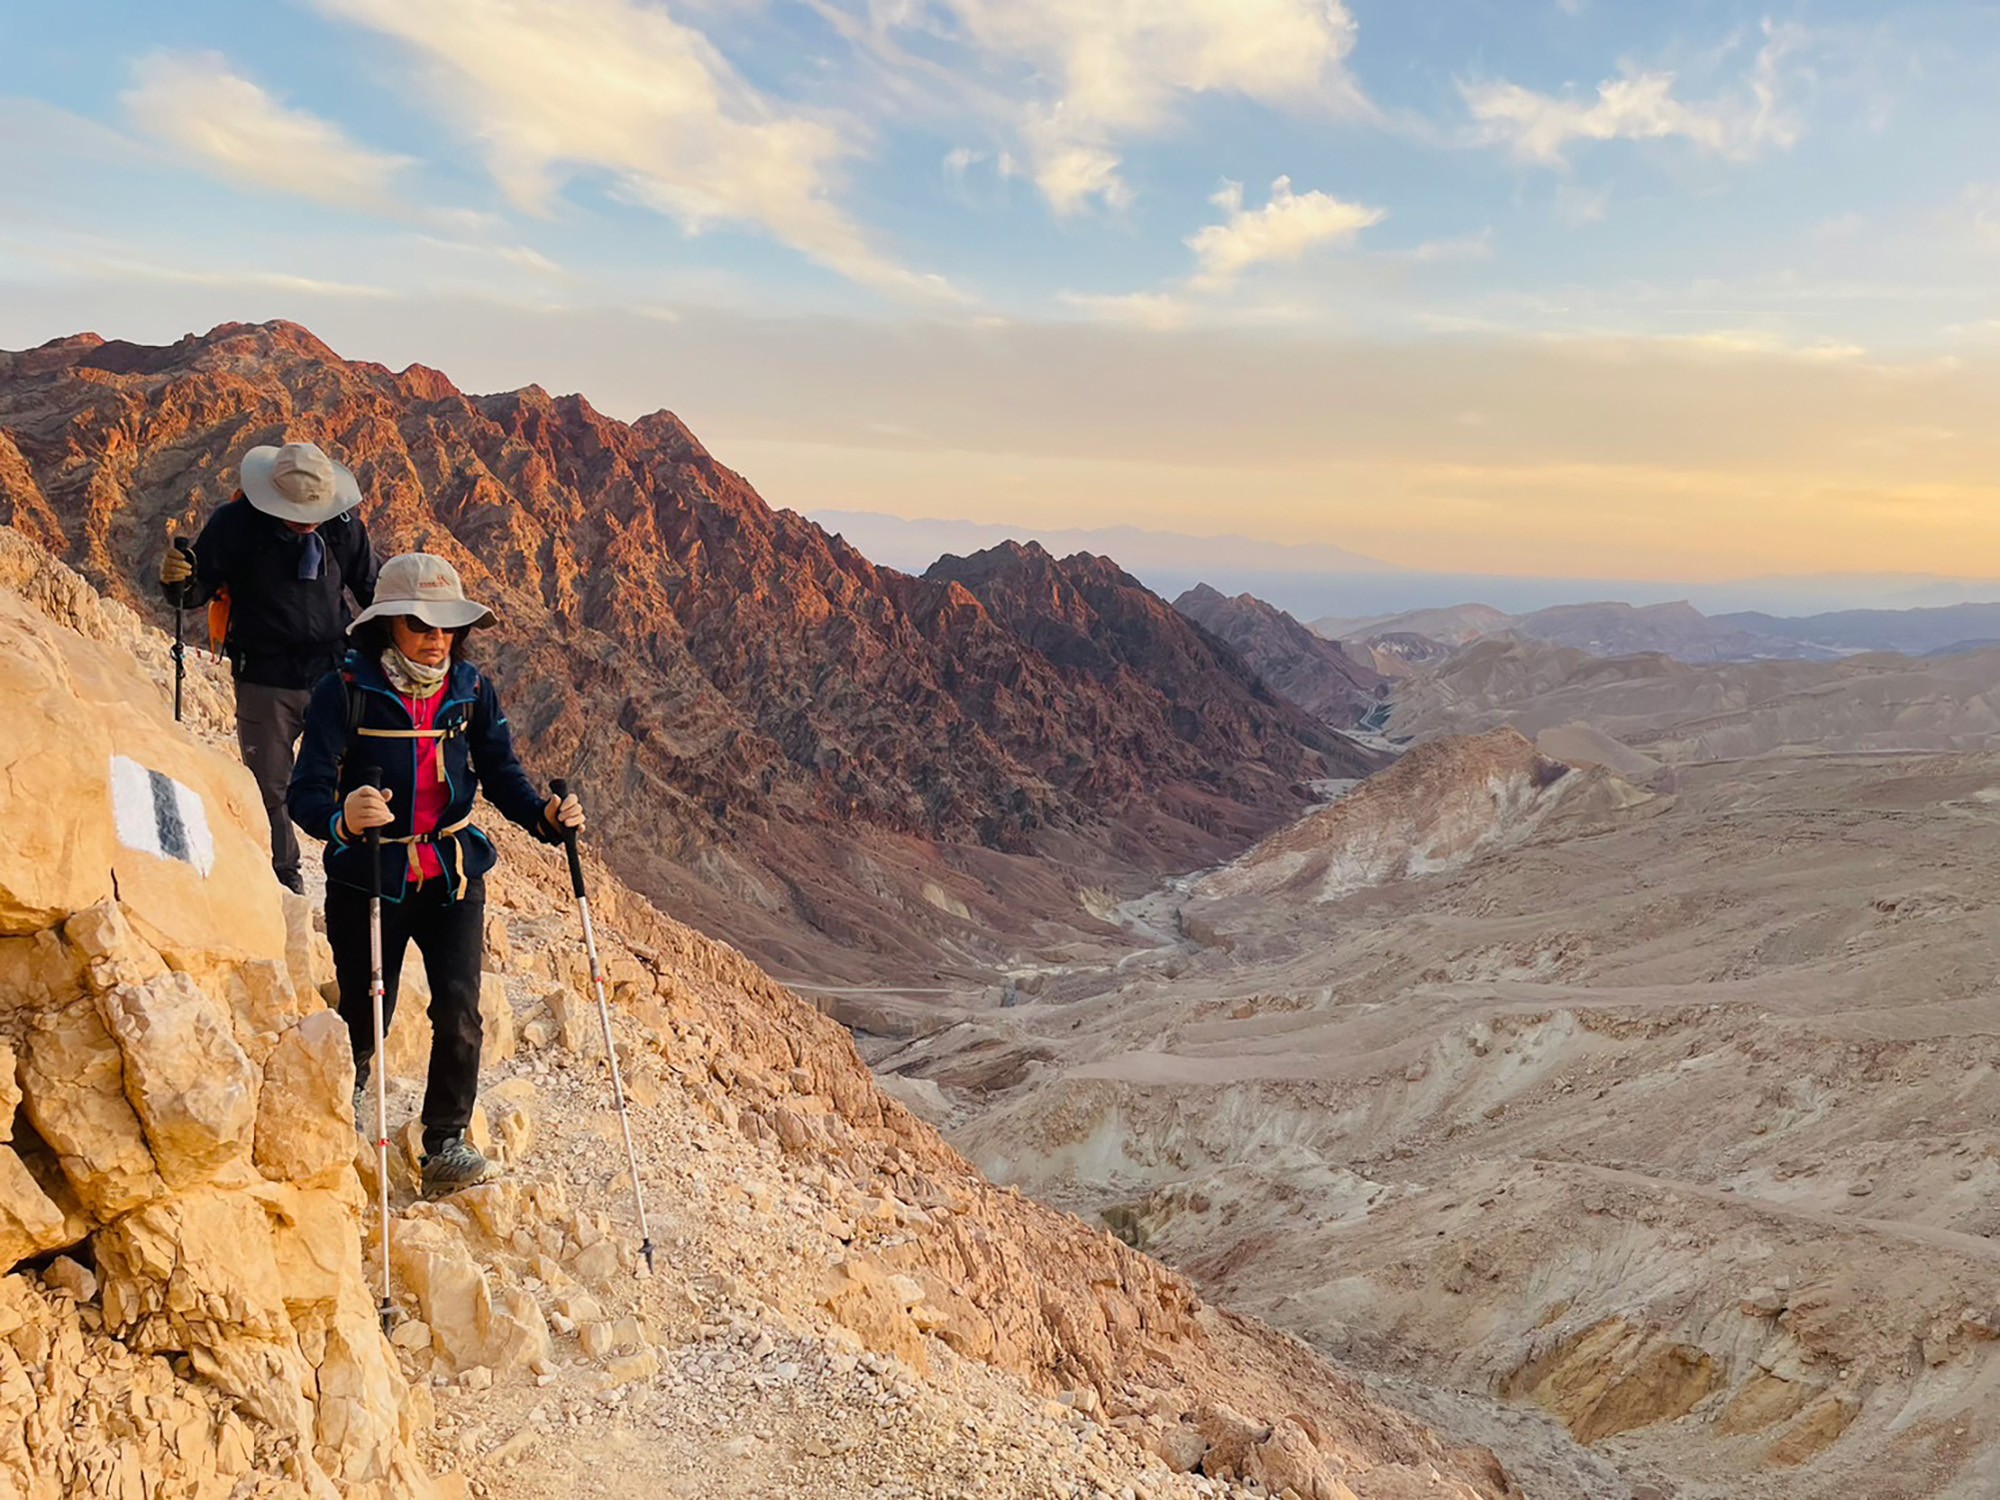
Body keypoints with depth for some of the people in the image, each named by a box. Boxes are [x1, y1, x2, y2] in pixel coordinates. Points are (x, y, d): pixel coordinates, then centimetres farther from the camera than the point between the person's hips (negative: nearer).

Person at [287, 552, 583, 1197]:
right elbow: (306, 792, -19)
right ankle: (346, 1095, 46)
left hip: (453, 877, 2)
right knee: (365, 1015, 10)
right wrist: (342, 818, -43)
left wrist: (543, 815, -19)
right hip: (368, 880, -2)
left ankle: (447, 1145, 9)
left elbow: (500, 774, 2)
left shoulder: (472, 690, -2)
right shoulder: (346, 690, -13)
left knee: (459, 1013, -9)